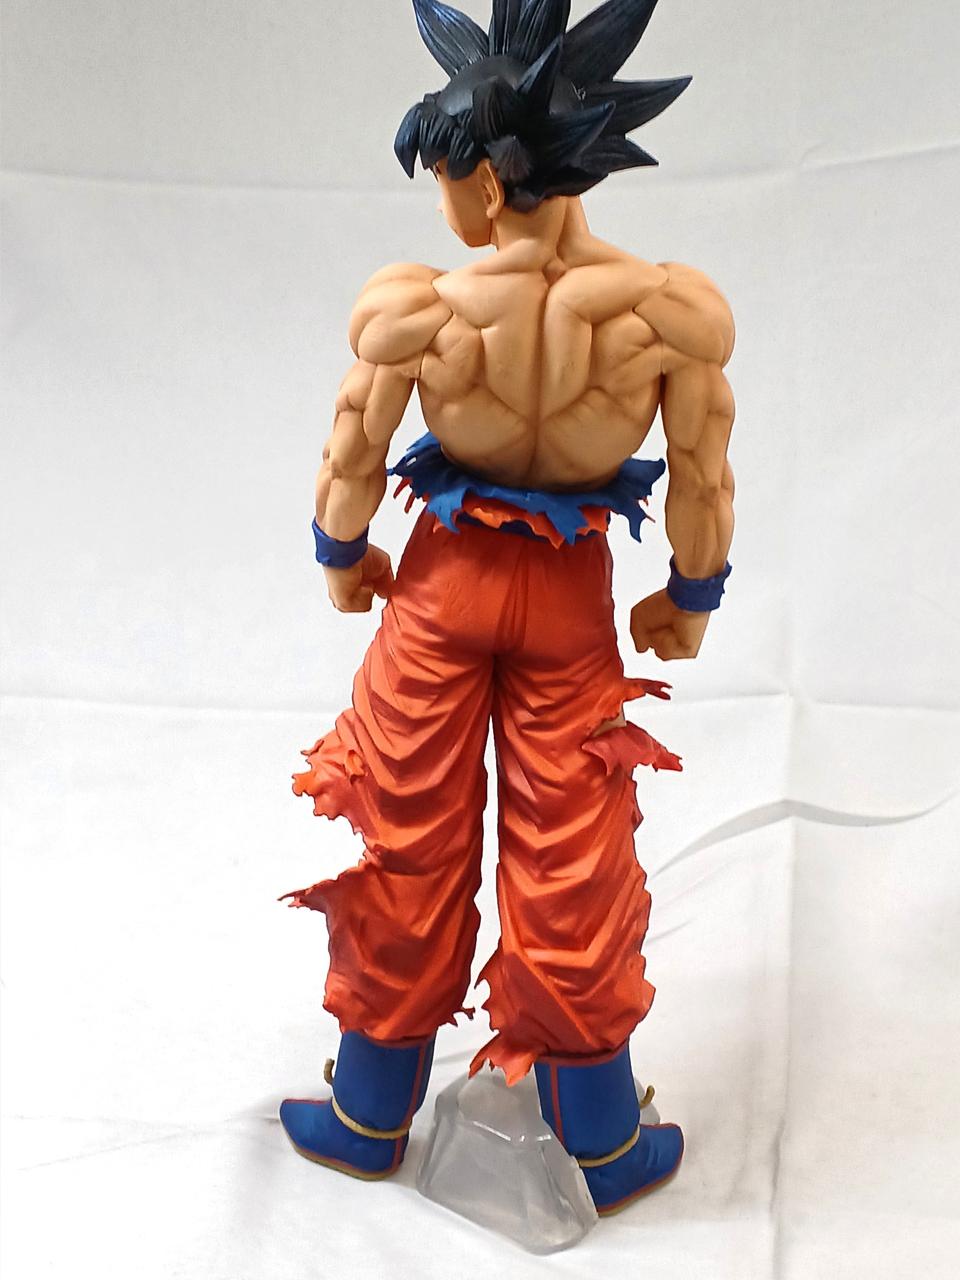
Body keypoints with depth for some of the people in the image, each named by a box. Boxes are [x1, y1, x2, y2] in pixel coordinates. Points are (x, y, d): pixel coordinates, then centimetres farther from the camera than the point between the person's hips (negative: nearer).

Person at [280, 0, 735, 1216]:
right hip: (571, 599, 1)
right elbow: (702, 486, -7)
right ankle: (607, 1148, 32)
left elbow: (351, 463, -6)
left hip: (443, 582, 0)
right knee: (572, 863, 13)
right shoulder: (671, 308, -17)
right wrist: (690, 601, 10)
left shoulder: (416, 308, -18)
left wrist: (344, 562, 15)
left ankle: (372, 1117, 35)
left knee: (410, 847, 15)